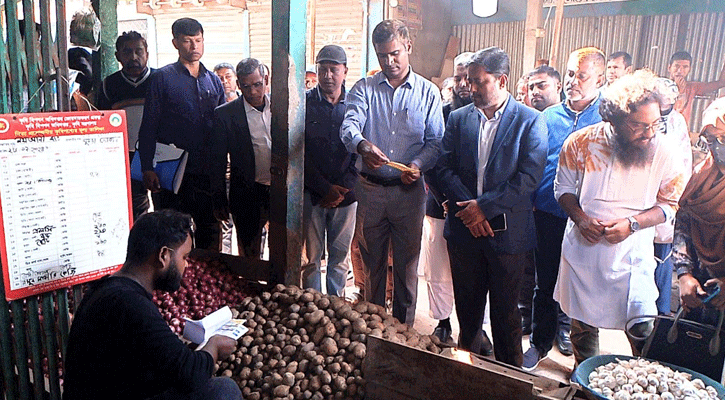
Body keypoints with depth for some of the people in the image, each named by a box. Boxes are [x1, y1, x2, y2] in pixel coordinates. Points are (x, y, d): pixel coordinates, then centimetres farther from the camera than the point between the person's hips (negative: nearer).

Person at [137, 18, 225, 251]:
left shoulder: (214, 81, 13)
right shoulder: (162, 78, 0)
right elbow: (148, 127, -2)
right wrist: (147, 168, -10)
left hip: (208, 171, 4)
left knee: (210, 234, 10)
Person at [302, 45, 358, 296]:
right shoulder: (304, 103, 0)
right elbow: (300, 153, -4)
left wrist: (343, 189, -7)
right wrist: (326, 188, -9)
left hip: (346, 194, 1)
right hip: (312, 193, -1)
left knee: (340, 256, 10)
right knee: (312, 256, 5)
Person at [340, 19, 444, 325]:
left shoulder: (428, 92, 4)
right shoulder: (364, 89, 4)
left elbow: (436, 140, 0)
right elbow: (349, 125, -13)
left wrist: (418, 165, -20)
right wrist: (362, 145, -36)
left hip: (409, 189, 0)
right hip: (371, 188, 1)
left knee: (407, 264, 10)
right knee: (372, 262, 13)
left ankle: (403, 331, 26)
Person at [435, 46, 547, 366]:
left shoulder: (530, 121, -4)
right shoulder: (458, 118, 6)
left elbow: (529, 177, -12)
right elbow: (445, 169, 1)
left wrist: (485, 205, -16)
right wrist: (468, 208, -12)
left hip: (507, 231, -3)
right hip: (465, 229, 3)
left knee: (506, 311, 9)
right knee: (467, 305, 16)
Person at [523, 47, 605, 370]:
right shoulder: (548, 117, 4)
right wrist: (529, 201, 2)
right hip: (549, 214, 2)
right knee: (545, 281, 11)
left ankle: (566, 326, 43)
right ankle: (541, 340, 29)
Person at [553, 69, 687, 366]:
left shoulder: (663, 150, -11)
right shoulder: (581, 142, -12)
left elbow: (668, 205, -1)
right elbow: (563, 187, 3)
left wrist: (632, 224, -18)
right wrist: (580, 218, -15)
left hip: (633, 255, -1)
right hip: (584, 250, 1)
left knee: (643, 331, -7)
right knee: (583, 322, 15)